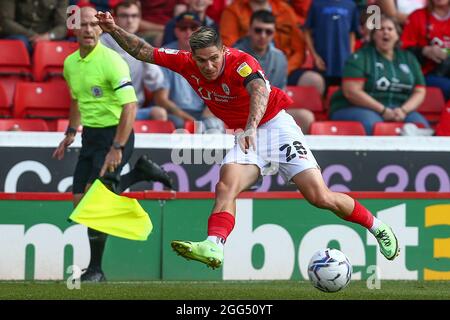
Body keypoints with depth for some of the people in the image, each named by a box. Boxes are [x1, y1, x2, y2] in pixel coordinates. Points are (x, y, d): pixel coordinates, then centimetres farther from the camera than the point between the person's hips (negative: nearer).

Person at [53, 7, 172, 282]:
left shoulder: (111, 61, -18)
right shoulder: (70, 63, 6)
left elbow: (130, 106, -23)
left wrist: (117, 148, -27)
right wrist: (71, 133, 21)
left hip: (115, 134, -8)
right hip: (90, 136, 8)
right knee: (81, 201, 5)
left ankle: (96, 271, -4)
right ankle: (139, 172, 23)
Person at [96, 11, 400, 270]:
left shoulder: (240, 62, -25)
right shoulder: (186, 63, -7)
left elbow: (259, 89, -45)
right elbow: (143, 51, 1)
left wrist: (252, 126, -62)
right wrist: (114, 30, -12)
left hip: (276, 125, -5)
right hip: (246, 135, 5)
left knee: (320, 197, -11)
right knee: (226, 184, -25)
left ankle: (377, 226, 8)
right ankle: (214, 246, -41)